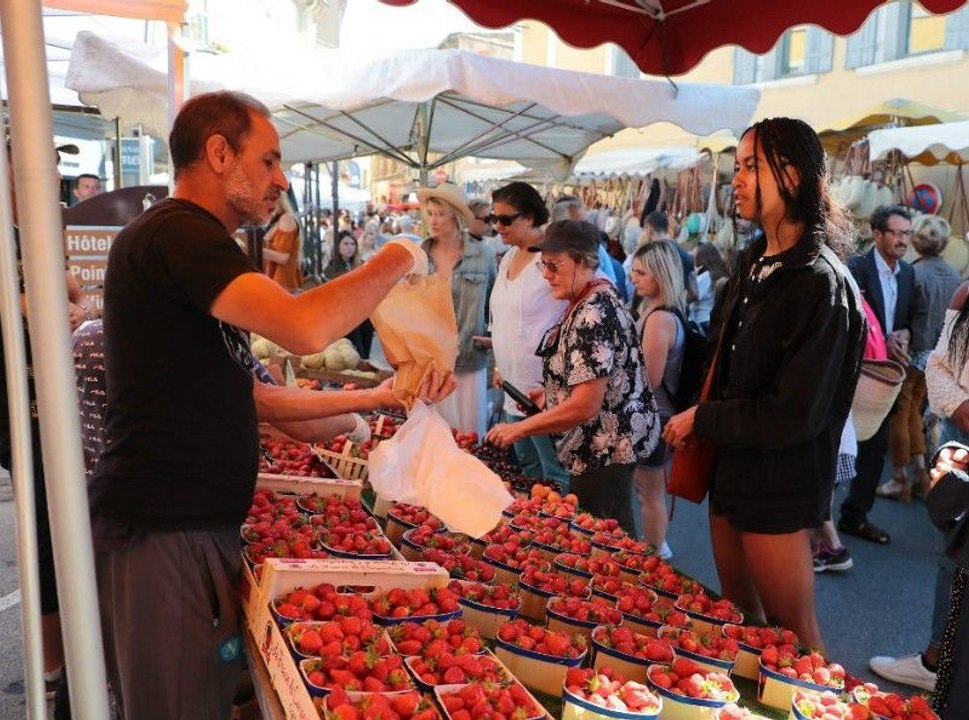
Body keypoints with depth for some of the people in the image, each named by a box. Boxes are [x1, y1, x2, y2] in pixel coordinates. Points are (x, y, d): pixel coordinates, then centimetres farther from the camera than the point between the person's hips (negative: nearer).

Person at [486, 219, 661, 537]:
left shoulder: (592, 315, -23)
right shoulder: (598, 299, 9)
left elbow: (585, 405, -27)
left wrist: (519, 428, -19)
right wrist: (550, 394, 9)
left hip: (604, 450, -10)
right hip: (605, 444, 11)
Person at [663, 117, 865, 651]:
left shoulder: (822, 285, -20)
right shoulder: (752, 262, 6)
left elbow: (794, 416, -22)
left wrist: (701, 419, -13)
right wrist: (699, 420, 3)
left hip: (781, 482, -8)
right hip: (732, 466, 8)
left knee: (789, 628, 9)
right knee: (738, 612, 22)